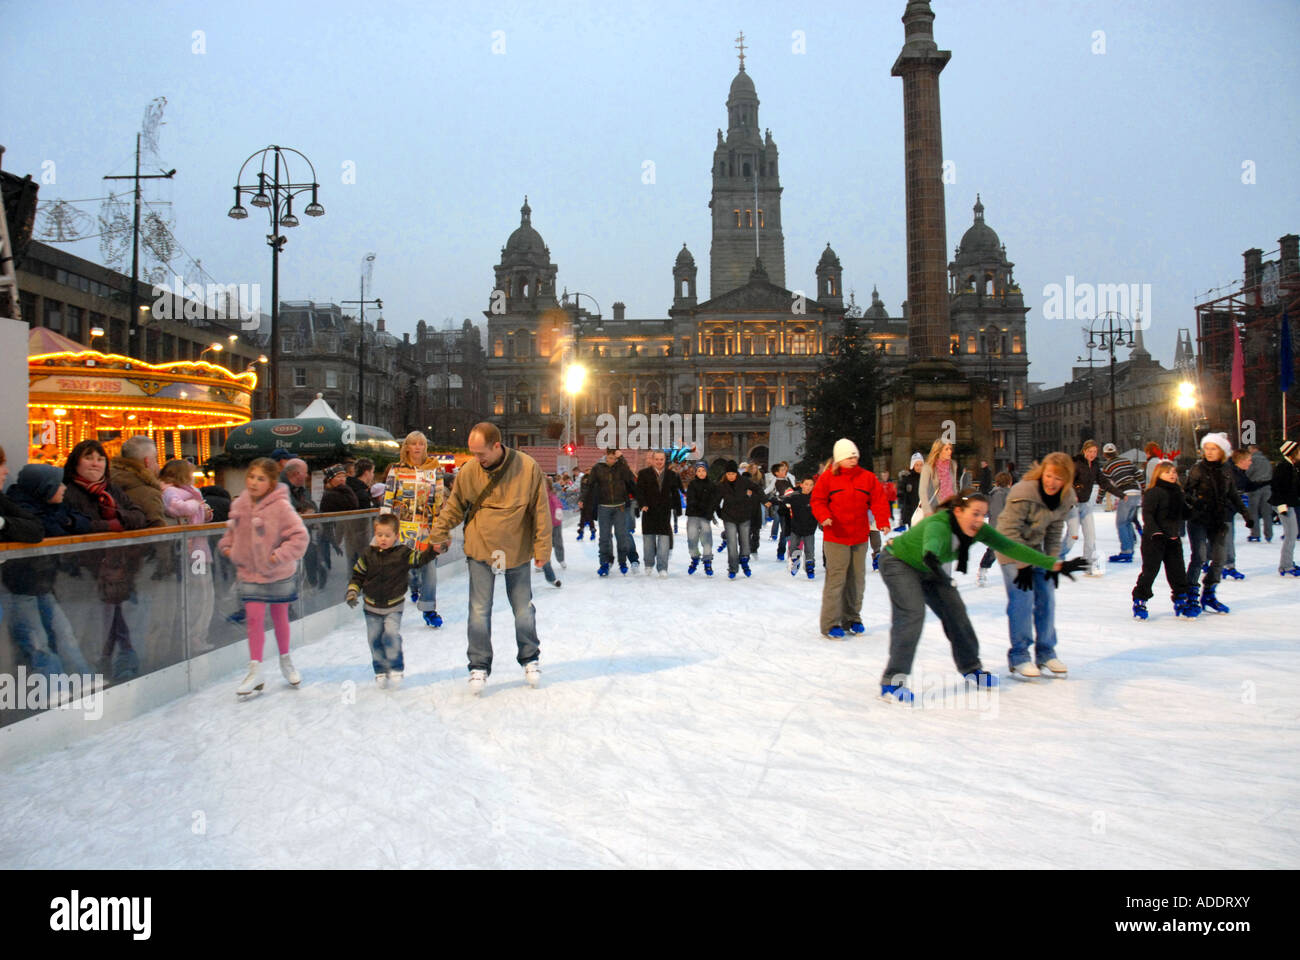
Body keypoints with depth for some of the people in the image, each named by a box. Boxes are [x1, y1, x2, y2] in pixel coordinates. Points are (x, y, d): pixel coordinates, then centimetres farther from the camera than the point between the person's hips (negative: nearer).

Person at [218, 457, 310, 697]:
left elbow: (299, 536, -18)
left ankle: (285, 661, 35)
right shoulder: (239, 505, -3)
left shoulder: (281, 506, -18)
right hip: (249, 573, 3)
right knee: (254, 619, -2)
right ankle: (255, 672, 5)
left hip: (278, 574, -3)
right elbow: (232, 531, 17)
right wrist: (227, 547, 3)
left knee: (280, 617, 13)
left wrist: (280, 555, -22)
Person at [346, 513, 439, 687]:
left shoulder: (403, 553, -7)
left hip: (394, 606, -2)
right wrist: (352, 592, -7)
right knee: (374, 639, 5)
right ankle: (380, 671, 19)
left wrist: (433, 549, -26)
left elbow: (421, 558, -10)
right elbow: (358, 576, 5)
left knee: (391, 635, -16)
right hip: (372, 607, 3)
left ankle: (396, 669, -1)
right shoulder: (368, 554, -2)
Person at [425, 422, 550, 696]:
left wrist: (542, 549, -5)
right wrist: (439, 533, 9)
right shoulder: (469, 470, -9)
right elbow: (454, 505, 7)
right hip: (480, 550, 1)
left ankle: (529, 659, 30)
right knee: (479, 612, 0)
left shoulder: (528, 467, -13)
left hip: (517, 551, 0)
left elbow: (540, 511, -7)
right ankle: (479, 666, 15)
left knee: (524, 610, 10)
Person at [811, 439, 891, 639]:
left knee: (857, 579, 12)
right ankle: (830, 623, -2)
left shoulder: (867, 478, 6)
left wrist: (883, 521, -11)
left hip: (860, 537, 4)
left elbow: (878, 500, 4)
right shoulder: (827, 478, -2)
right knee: (836, 578, -8)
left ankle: (852, 618, 27)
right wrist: (824, 516, -21)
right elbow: (818, 501, -1)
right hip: (835, 538, -4)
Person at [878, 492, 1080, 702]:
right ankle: (892, 681, -22)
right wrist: (930, 557, -86)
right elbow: (932, 542, -62)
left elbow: (1012, 548, -14)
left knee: (954, 611, 7)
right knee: (912, 613, -24)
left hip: (927, 570, 8)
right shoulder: (938, 525, -39)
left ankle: (971, 668, 29)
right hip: (898, 562, -8)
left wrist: (1055, 565, -17)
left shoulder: (979, 531, -17)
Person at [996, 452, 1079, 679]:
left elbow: (1055, 531, 3)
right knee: (1022, 599, -13)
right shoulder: (1023, 493, -28)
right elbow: (1011, 531, -24)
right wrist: (1023, 565, -22)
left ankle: (1045, 654, 18)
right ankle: (1018, 656, -2)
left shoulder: (1066, 498, -9)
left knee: (1047, 598, 4)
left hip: (1035, 548, 6)